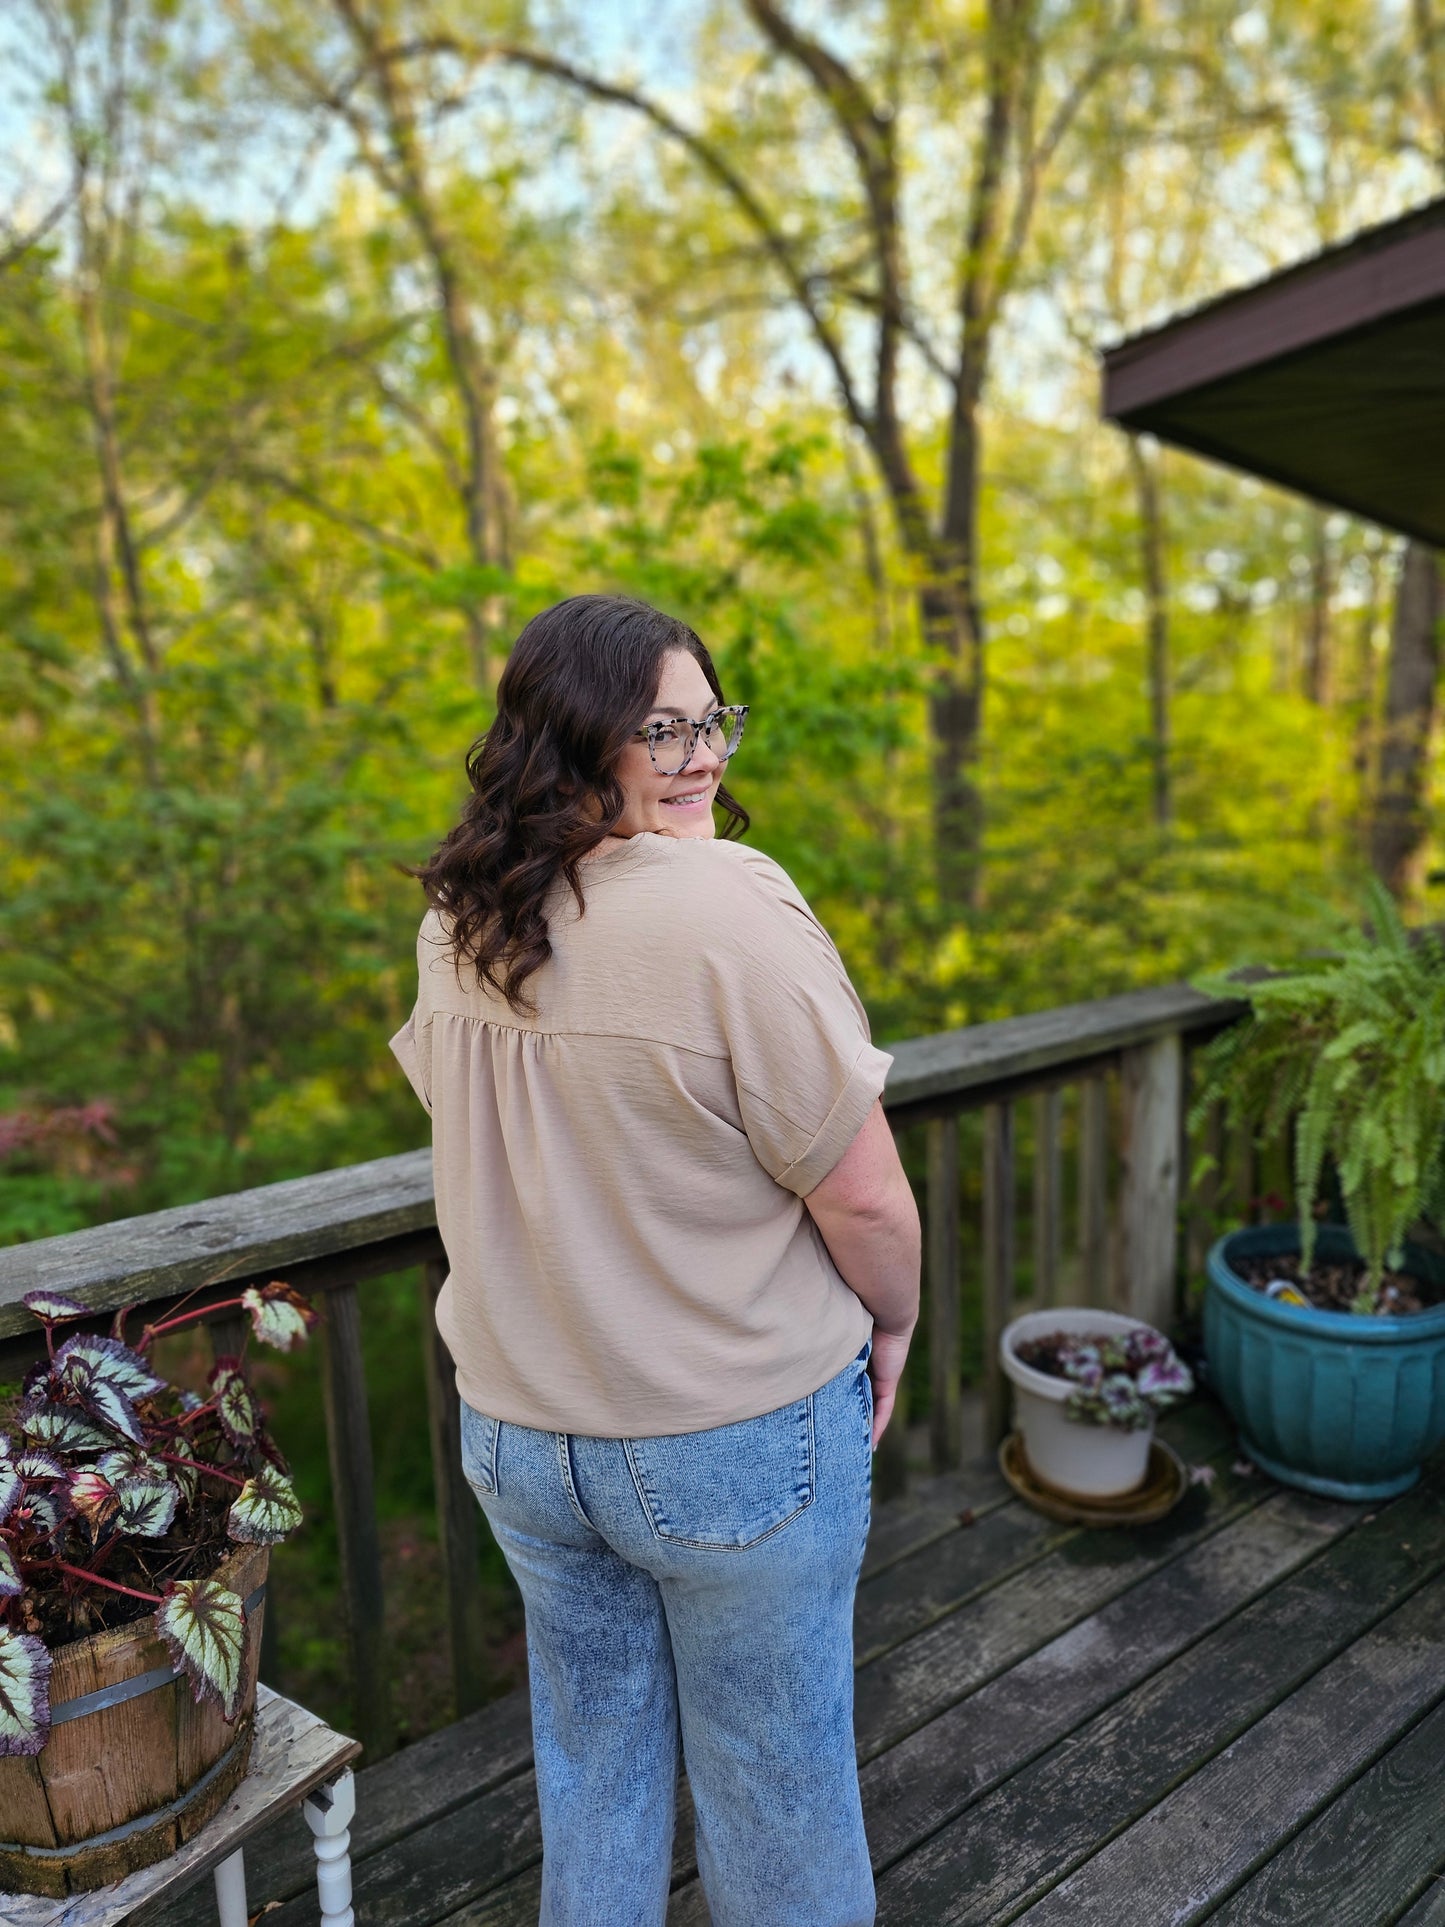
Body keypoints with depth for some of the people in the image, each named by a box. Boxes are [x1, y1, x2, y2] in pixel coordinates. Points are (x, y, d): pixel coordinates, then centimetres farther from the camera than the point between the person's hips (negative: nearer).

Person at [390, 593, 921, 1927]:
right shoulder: (729, 913, -26)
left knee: (590, 1750, 28)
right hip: (735, 1441, -5)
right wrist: (895, 1321, -2)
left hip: (515, 1425, 6)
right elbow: (864, 1193, -22)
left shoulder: (456, 926, -4)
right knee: (773, 1774, 21)